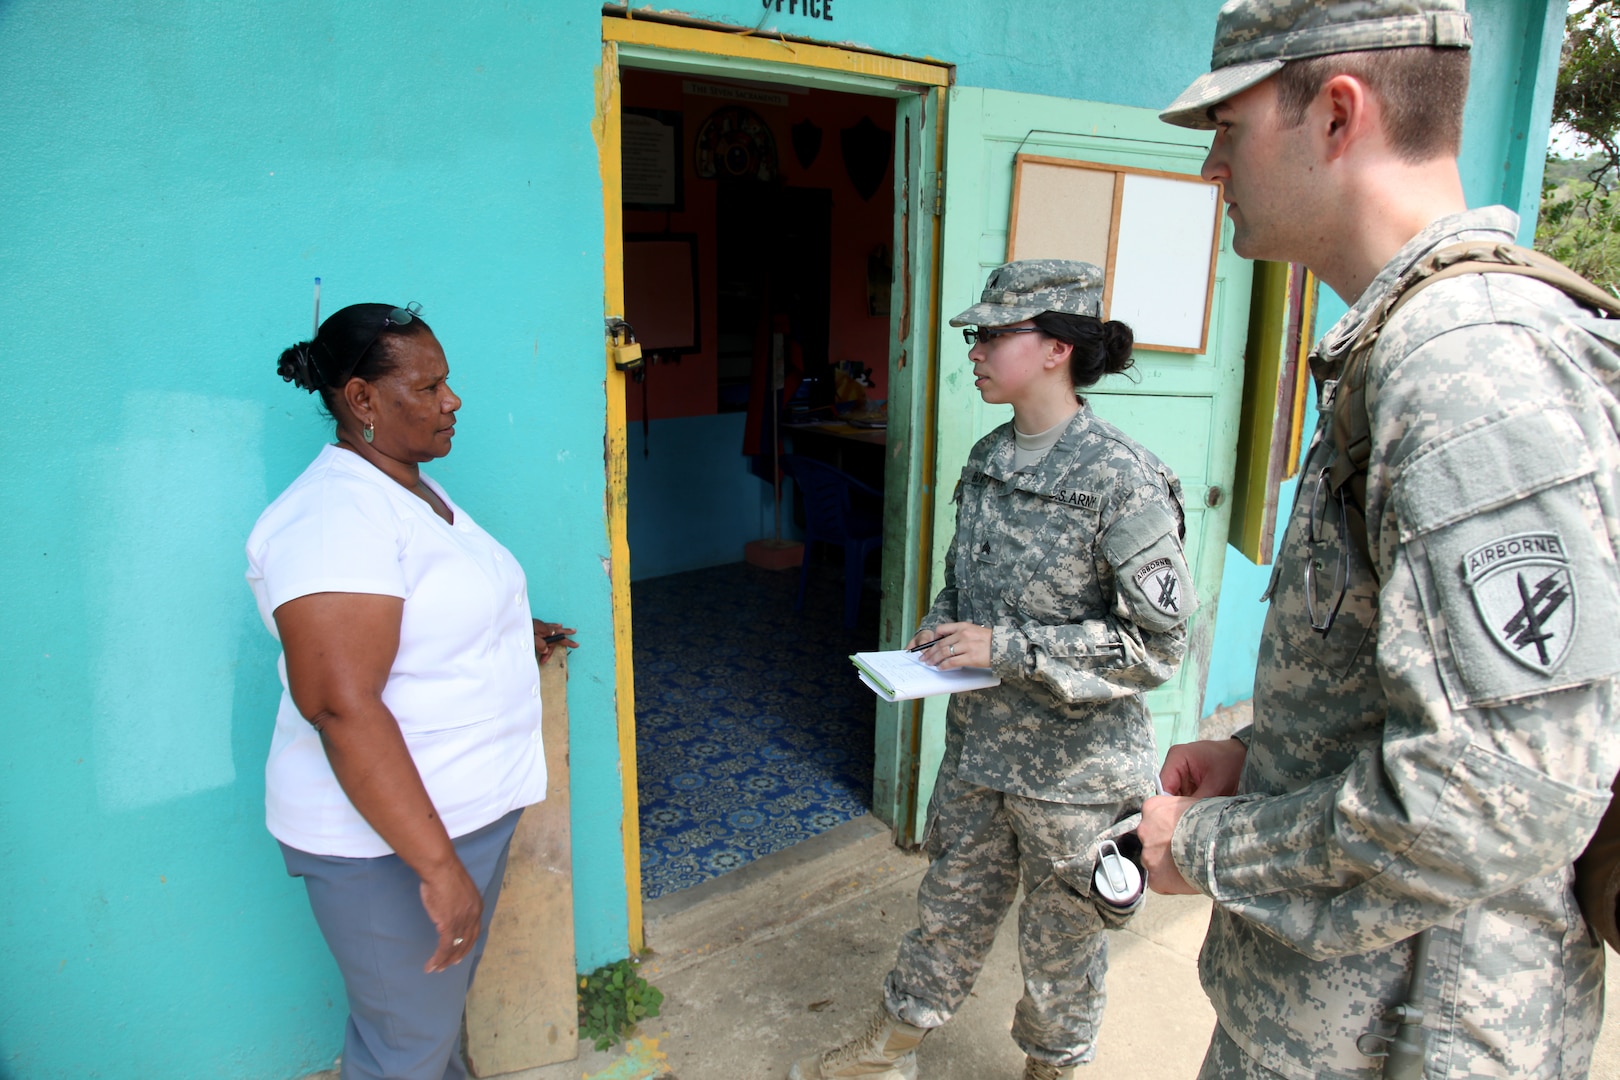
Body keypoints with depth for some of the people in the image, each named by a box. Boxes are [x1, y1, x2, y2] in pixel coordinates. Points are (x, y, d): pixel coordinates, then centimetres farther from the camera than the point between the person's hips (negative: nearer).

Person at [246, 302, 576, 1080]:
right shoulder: (334, 516, -25)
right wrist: (437, 863, -32)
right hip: (387, 838, -9)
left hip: (472, 804, 9)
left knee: (448, 990, 27)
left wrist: (512, 635, 17)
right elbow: (342, 706, -32)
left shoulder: (414, 489, 8)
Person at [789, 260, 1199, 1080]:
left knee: (1060, 938, 18)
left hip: (1075, 767, -6)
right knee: (950, 906, 23)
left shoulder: (1121, 479, -21)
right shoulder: (988, 458, 1)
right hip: (977, 743, 6)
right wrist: (941, 629, -4)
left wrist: (1005, 649, -23)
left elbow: (1157, 643, -21)